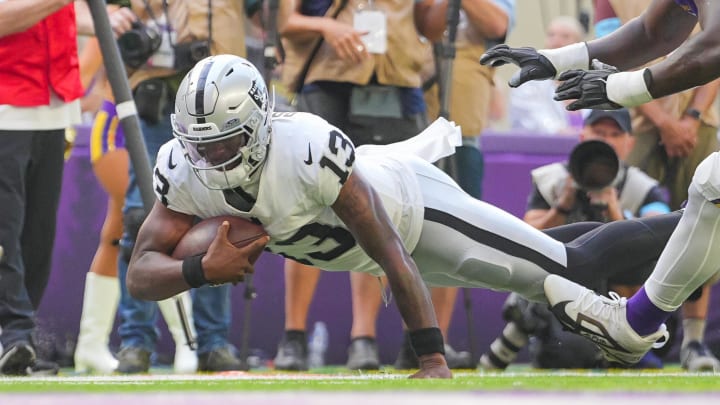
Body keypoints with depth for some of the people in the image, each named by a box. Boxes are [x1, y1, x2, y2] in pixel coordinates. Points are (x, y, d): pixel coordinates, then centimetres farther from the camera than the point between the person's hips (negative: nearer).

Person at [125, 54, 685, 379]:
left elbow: (392, 256, -39)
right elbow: (140, 275, -27)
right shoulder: (186, 173, -27)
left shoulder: (308, 151, -44)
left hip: (414, 204, -6)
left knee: (569, 268, 4)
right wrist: (203, 269, -47)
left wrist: (433, 361, -40)